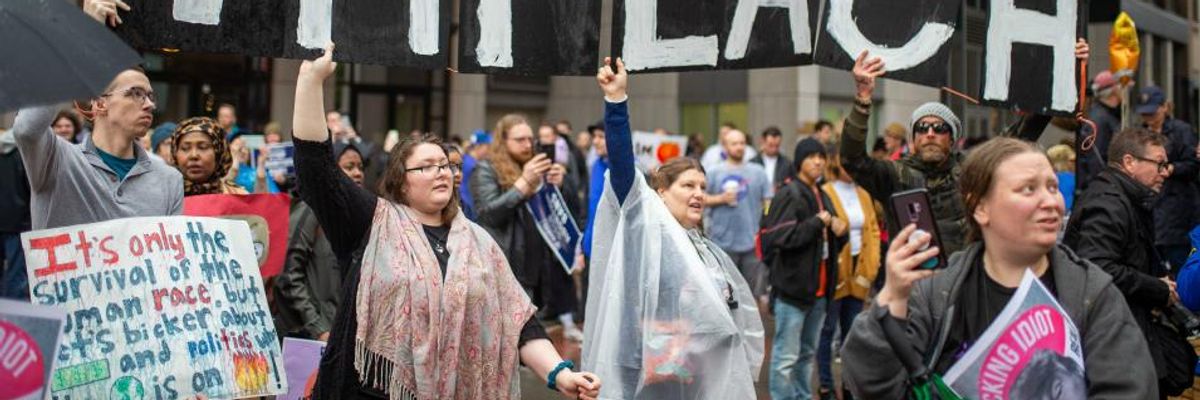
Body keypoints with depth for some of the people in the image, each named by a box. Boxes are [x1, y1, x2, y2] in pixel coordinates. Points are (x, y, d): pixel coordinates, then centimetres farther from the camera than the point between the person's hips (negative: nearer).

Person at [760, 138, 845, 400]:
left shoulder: (822, 196, 17)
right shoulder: (789, 194, -9)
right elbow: (780, 236, -22)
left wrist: (837, 232, 3)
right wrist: (817, 223, -14)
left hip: (819, 290, 8)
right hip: (793, 288, -8)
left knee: (807, 354, 16)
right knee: (786, 357, -5)